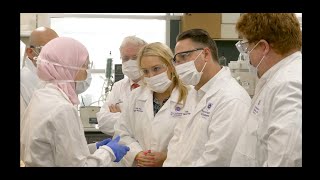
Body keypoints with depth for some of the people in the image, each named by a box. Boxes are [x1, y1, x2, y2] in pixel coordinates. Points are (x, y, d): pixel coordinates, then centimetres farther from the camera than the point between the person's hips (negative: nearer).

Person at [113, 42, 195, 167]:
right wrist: (137, 155, -12)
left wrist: (167, 158, -23)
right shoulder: (135, 96, 4)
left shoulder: (190, 99, -12)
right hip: (139, 164, 4)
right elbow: (122, 133, 3)